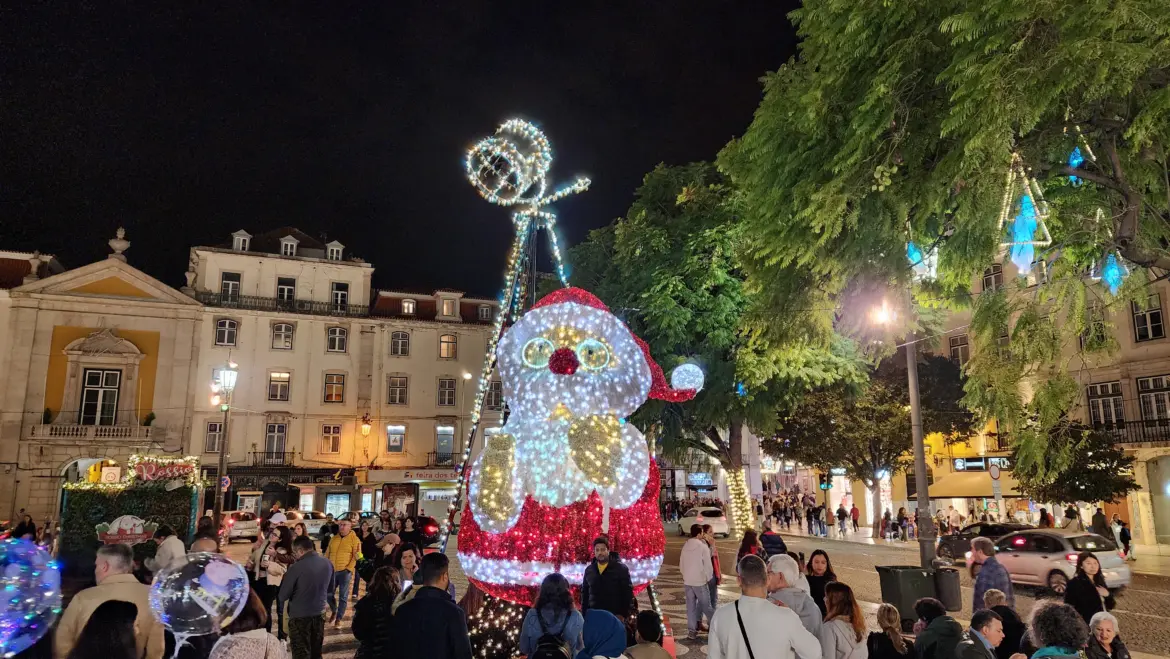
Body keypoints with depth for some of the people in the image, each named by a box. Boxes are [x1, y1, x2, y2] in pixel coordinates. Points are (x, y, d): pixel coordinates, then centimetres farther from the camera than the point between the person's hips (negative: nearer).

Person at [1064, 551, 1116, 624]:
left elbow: (1110, 605, 15)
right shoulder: (1074, 584, -12)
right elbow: (1069, 609, -14)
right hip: (1086, 626, -7)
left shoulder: (1100, 581, 10)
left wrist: (1107, 595, -3)